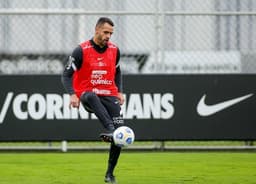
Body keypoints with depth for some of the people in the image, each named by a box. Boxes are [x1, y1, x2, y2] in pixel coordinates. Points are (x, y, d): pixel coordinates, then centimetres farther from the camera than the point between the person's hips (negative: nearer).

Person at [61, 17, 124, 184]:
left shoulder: (114, 50, 7)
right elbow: (67, 75, -5)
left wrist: (120, 92, 9)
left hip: (109, 95, 4)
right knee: (91, 96, -43)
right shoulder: (81, 51, -7)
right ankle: (109, 130, -59)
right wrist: (72, 95, -20)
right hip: (87, 94, -4)